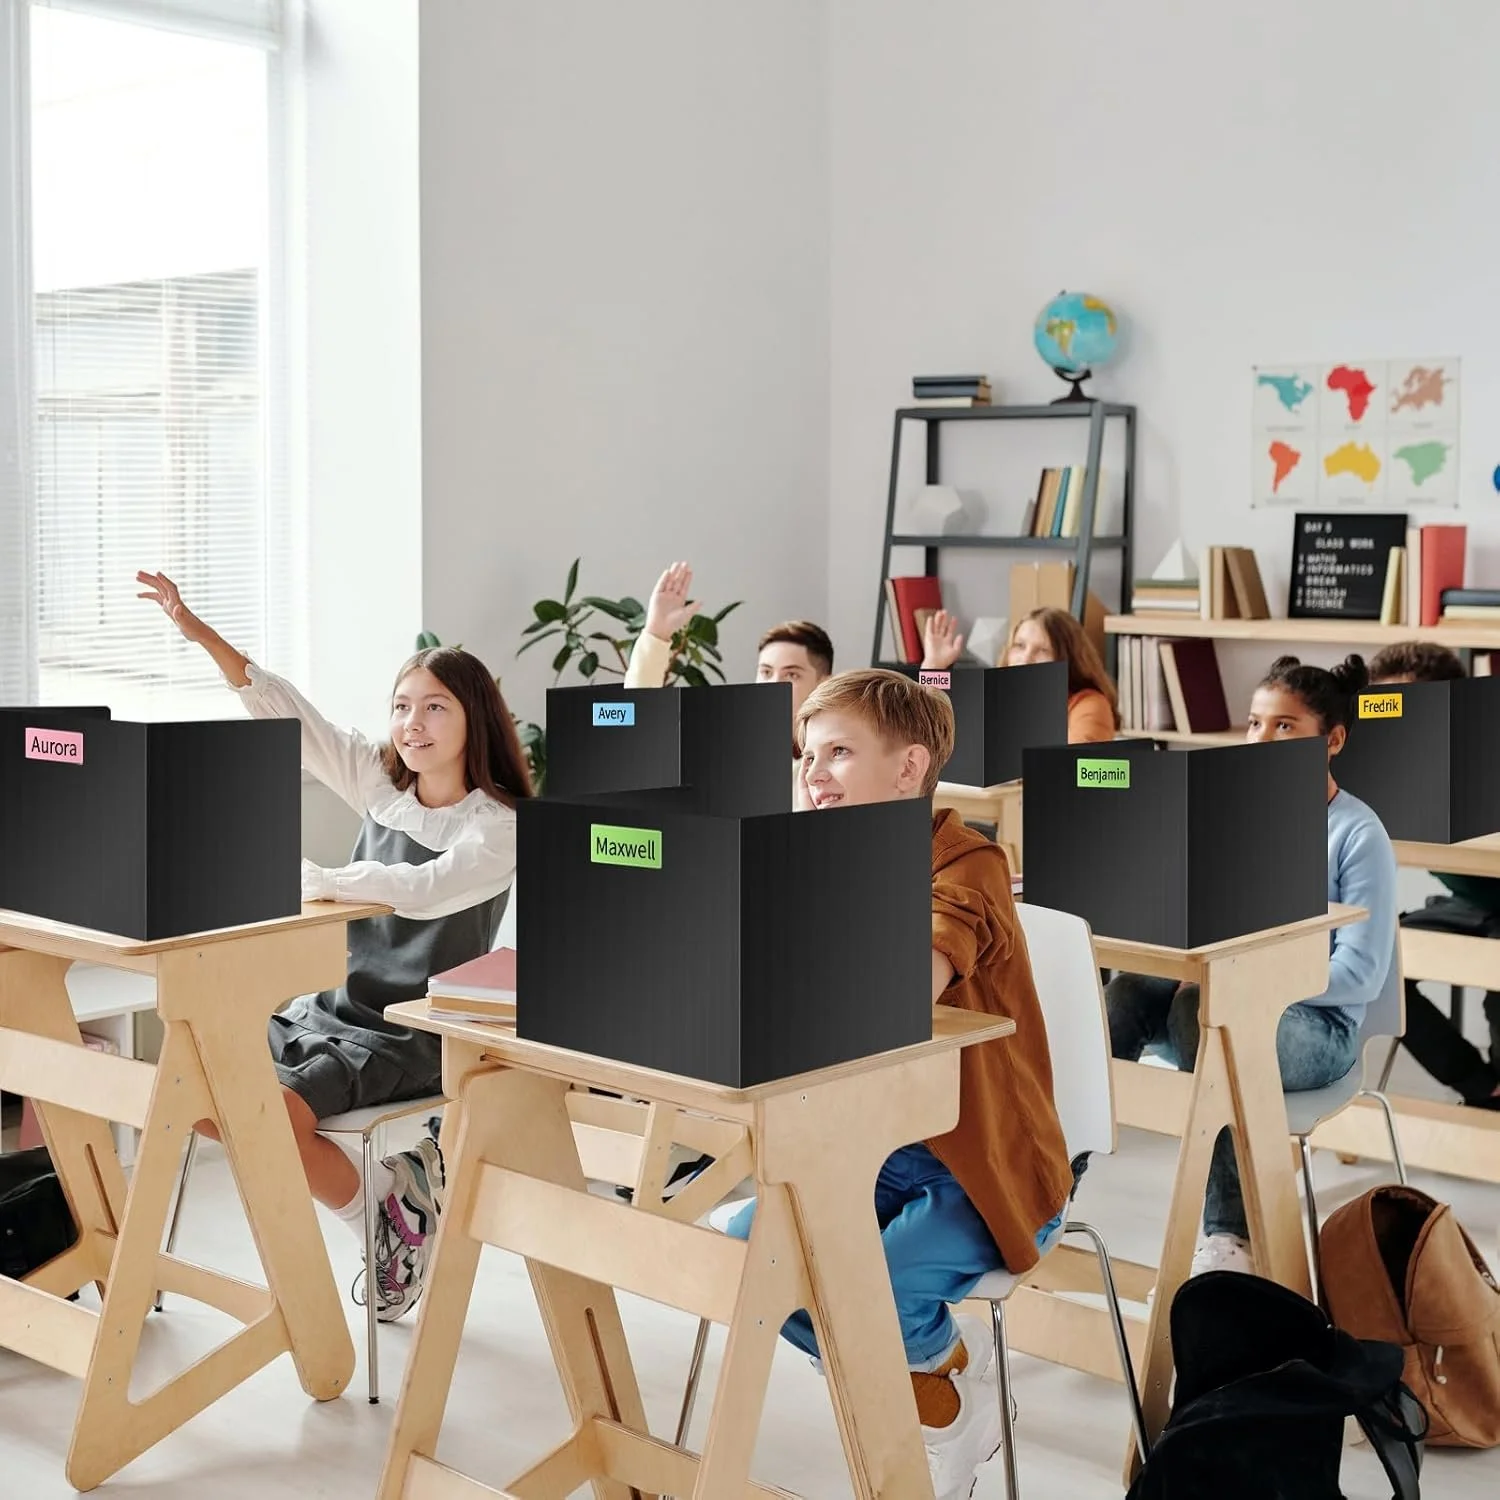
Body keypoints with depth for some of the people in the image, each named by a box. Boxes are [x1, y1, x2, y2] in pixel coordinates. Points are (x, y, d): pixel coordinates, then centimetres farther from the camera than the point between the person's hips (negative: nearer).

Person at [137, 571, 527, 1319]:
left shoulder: (497, 828, -12)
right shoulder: (380, 784, 5)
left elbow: (420, 890, -29)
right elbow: (284, 710, 0)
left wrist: (304, 880, -33)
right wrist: (198, 631, -8)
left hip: (411, 1036, -7)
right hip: (331, 1005, 7)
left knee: (278, 1110, -29)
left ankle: (387, 1209, 1)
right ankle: (389, 1180, 5)